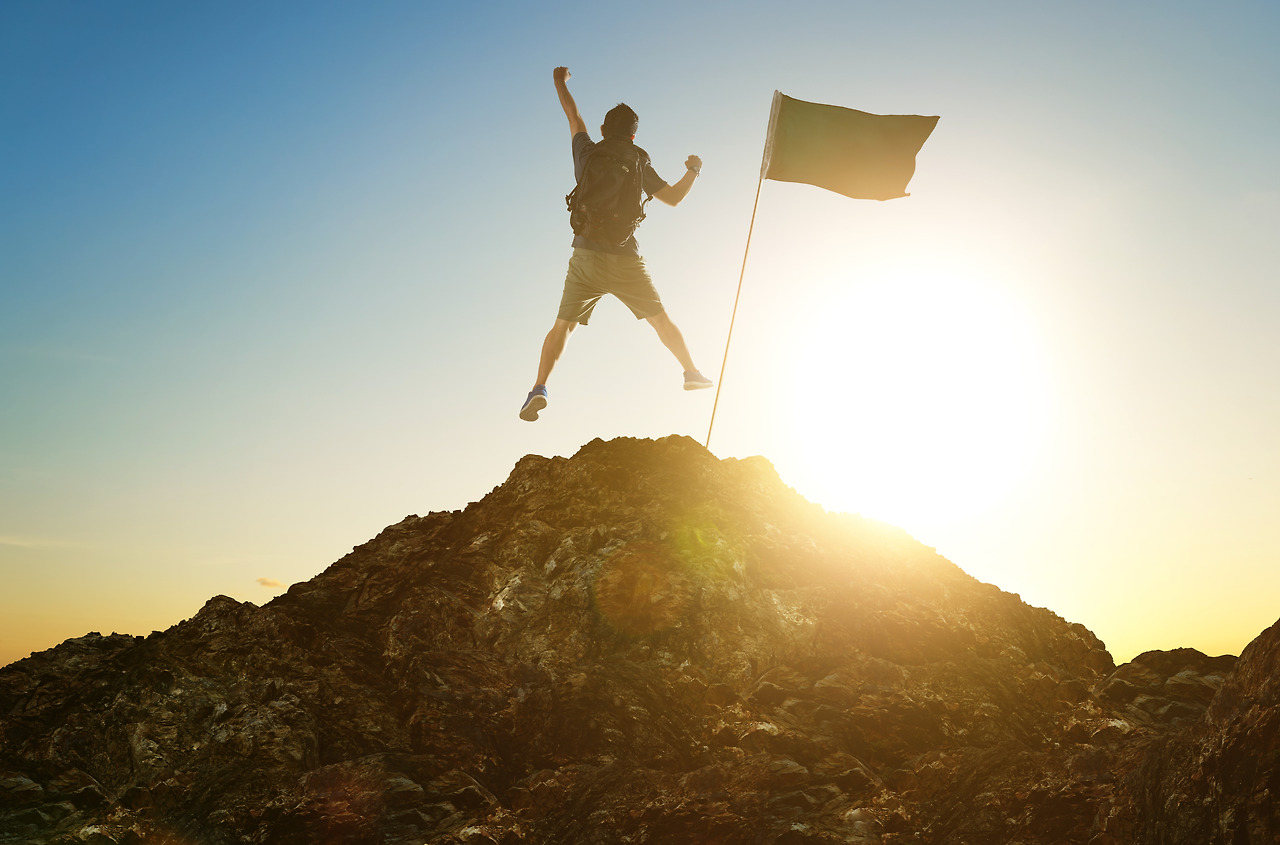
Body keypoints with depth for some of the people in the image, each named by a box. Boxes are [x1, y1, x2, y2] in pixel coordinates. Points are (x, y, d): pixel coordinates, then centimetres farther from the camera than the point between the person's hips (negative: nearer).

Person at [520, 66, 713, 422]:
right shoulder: (637, 166, 1)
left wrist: (561, 84, 41)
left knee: (563, 325, 2)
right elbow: (673, 197, 8)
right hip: (625, 260, -1)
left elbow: (574, 118, 22)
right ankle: (692, 372, 27)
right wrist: (693, 170, 27)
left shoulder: (586, 153, 5)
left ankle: (539, 389, -15)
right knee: (660, 318, 17)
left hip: (585, 257, 1)